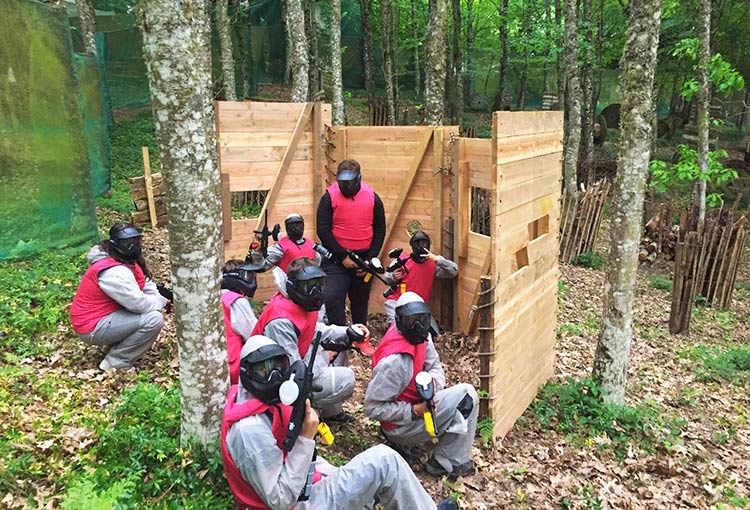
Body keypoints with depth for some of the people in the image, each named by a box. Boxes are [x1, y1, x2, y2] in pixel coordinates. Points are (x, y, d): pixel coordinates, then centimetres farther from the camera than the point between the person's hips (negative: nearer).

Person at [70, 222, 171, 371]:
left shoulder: (127, 259, 4)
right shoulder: (114, 272, -27)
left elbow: (146, 285, 9)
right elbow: (138, 303, -27)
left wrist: (162, 297, -9)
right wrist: (162, 301, -10)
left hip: (104, 314, 10)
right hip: (92, 328, -10)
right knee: (154, 319, -23)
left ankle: (116, 345, 13)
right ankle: (116, 362, -9)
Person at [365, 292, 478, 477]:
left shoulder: (420, 336, -5)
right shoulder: (394, 361, -30)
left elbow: (435, 365, 8)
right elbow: (373, 407, -25)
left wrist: (433, 382, -15)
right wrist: (415, 411, -27)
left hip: (416, 403, 9)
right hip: (399, 426, -9)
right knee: (466, 395, -15)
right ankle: (451, 463, -3)